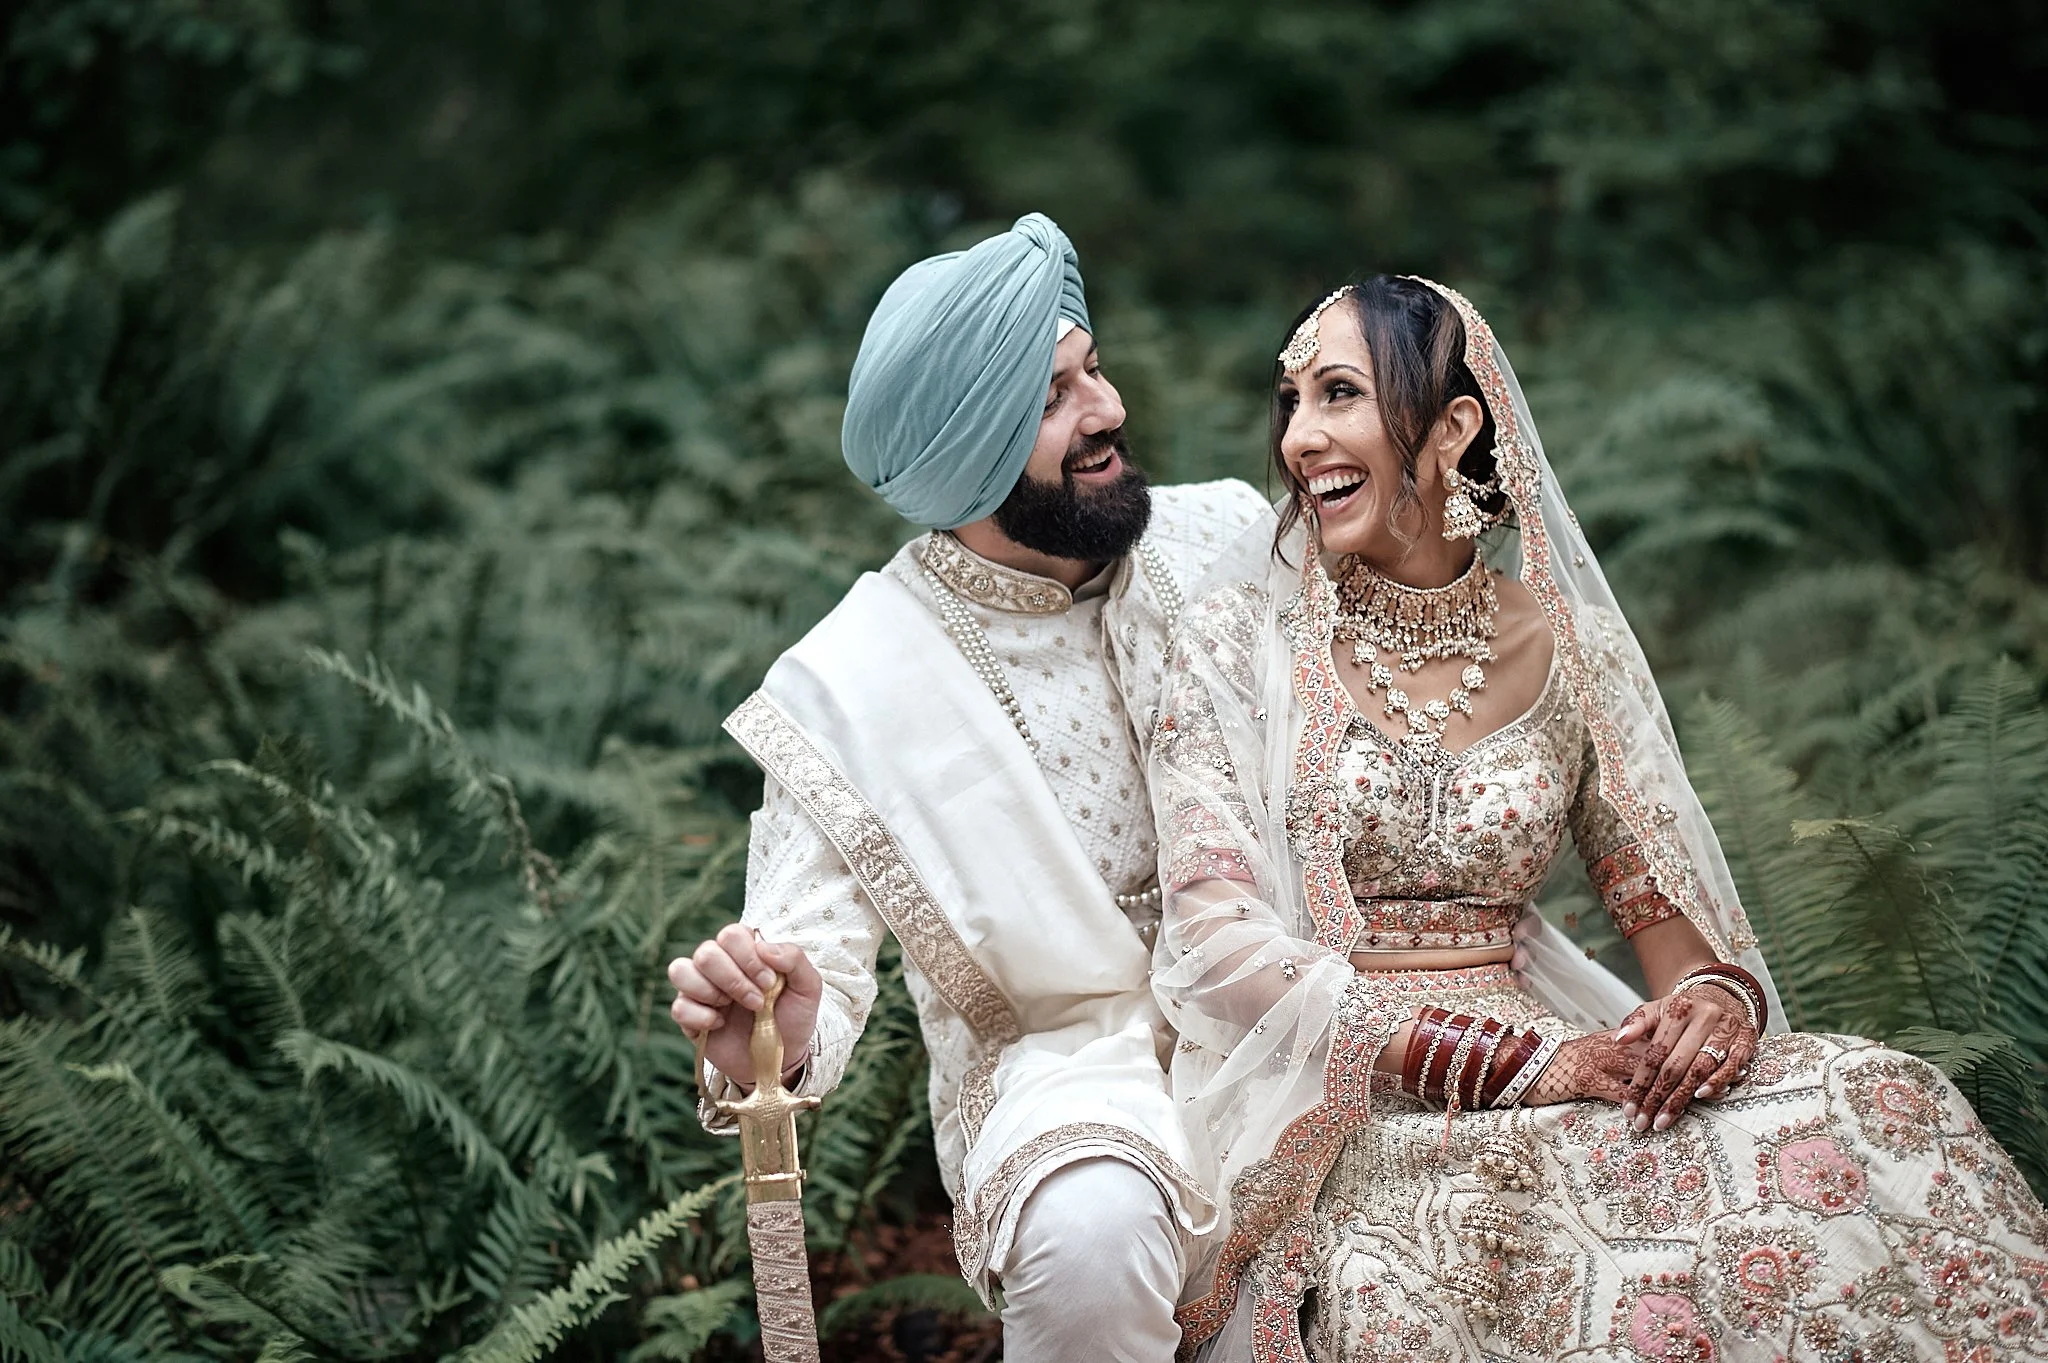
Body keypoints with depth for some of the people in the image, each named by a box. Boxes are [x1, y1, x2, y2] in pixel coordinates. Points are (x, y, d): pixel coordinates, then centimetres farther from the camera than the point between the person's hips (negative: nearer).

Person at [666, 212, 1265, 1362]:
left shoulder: (1227, 539, 2)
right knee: (1093, 1230, -38)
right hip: (1073, 1059, -5)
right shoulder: (845, 691, -11)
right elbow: (811, 977, -13)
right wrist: (764, 1038, -38)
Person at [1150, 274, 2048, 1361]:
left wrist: (1716, 996, -15)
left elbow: (1658, 894, 12)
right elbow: (1217, 943, -11)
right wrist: (1522, 1064, -20)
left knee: (1879, 1109, -20)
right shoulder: (1239, 643, -2)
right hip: (1333, 1103, -3)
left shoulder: (1571, 648, 7)